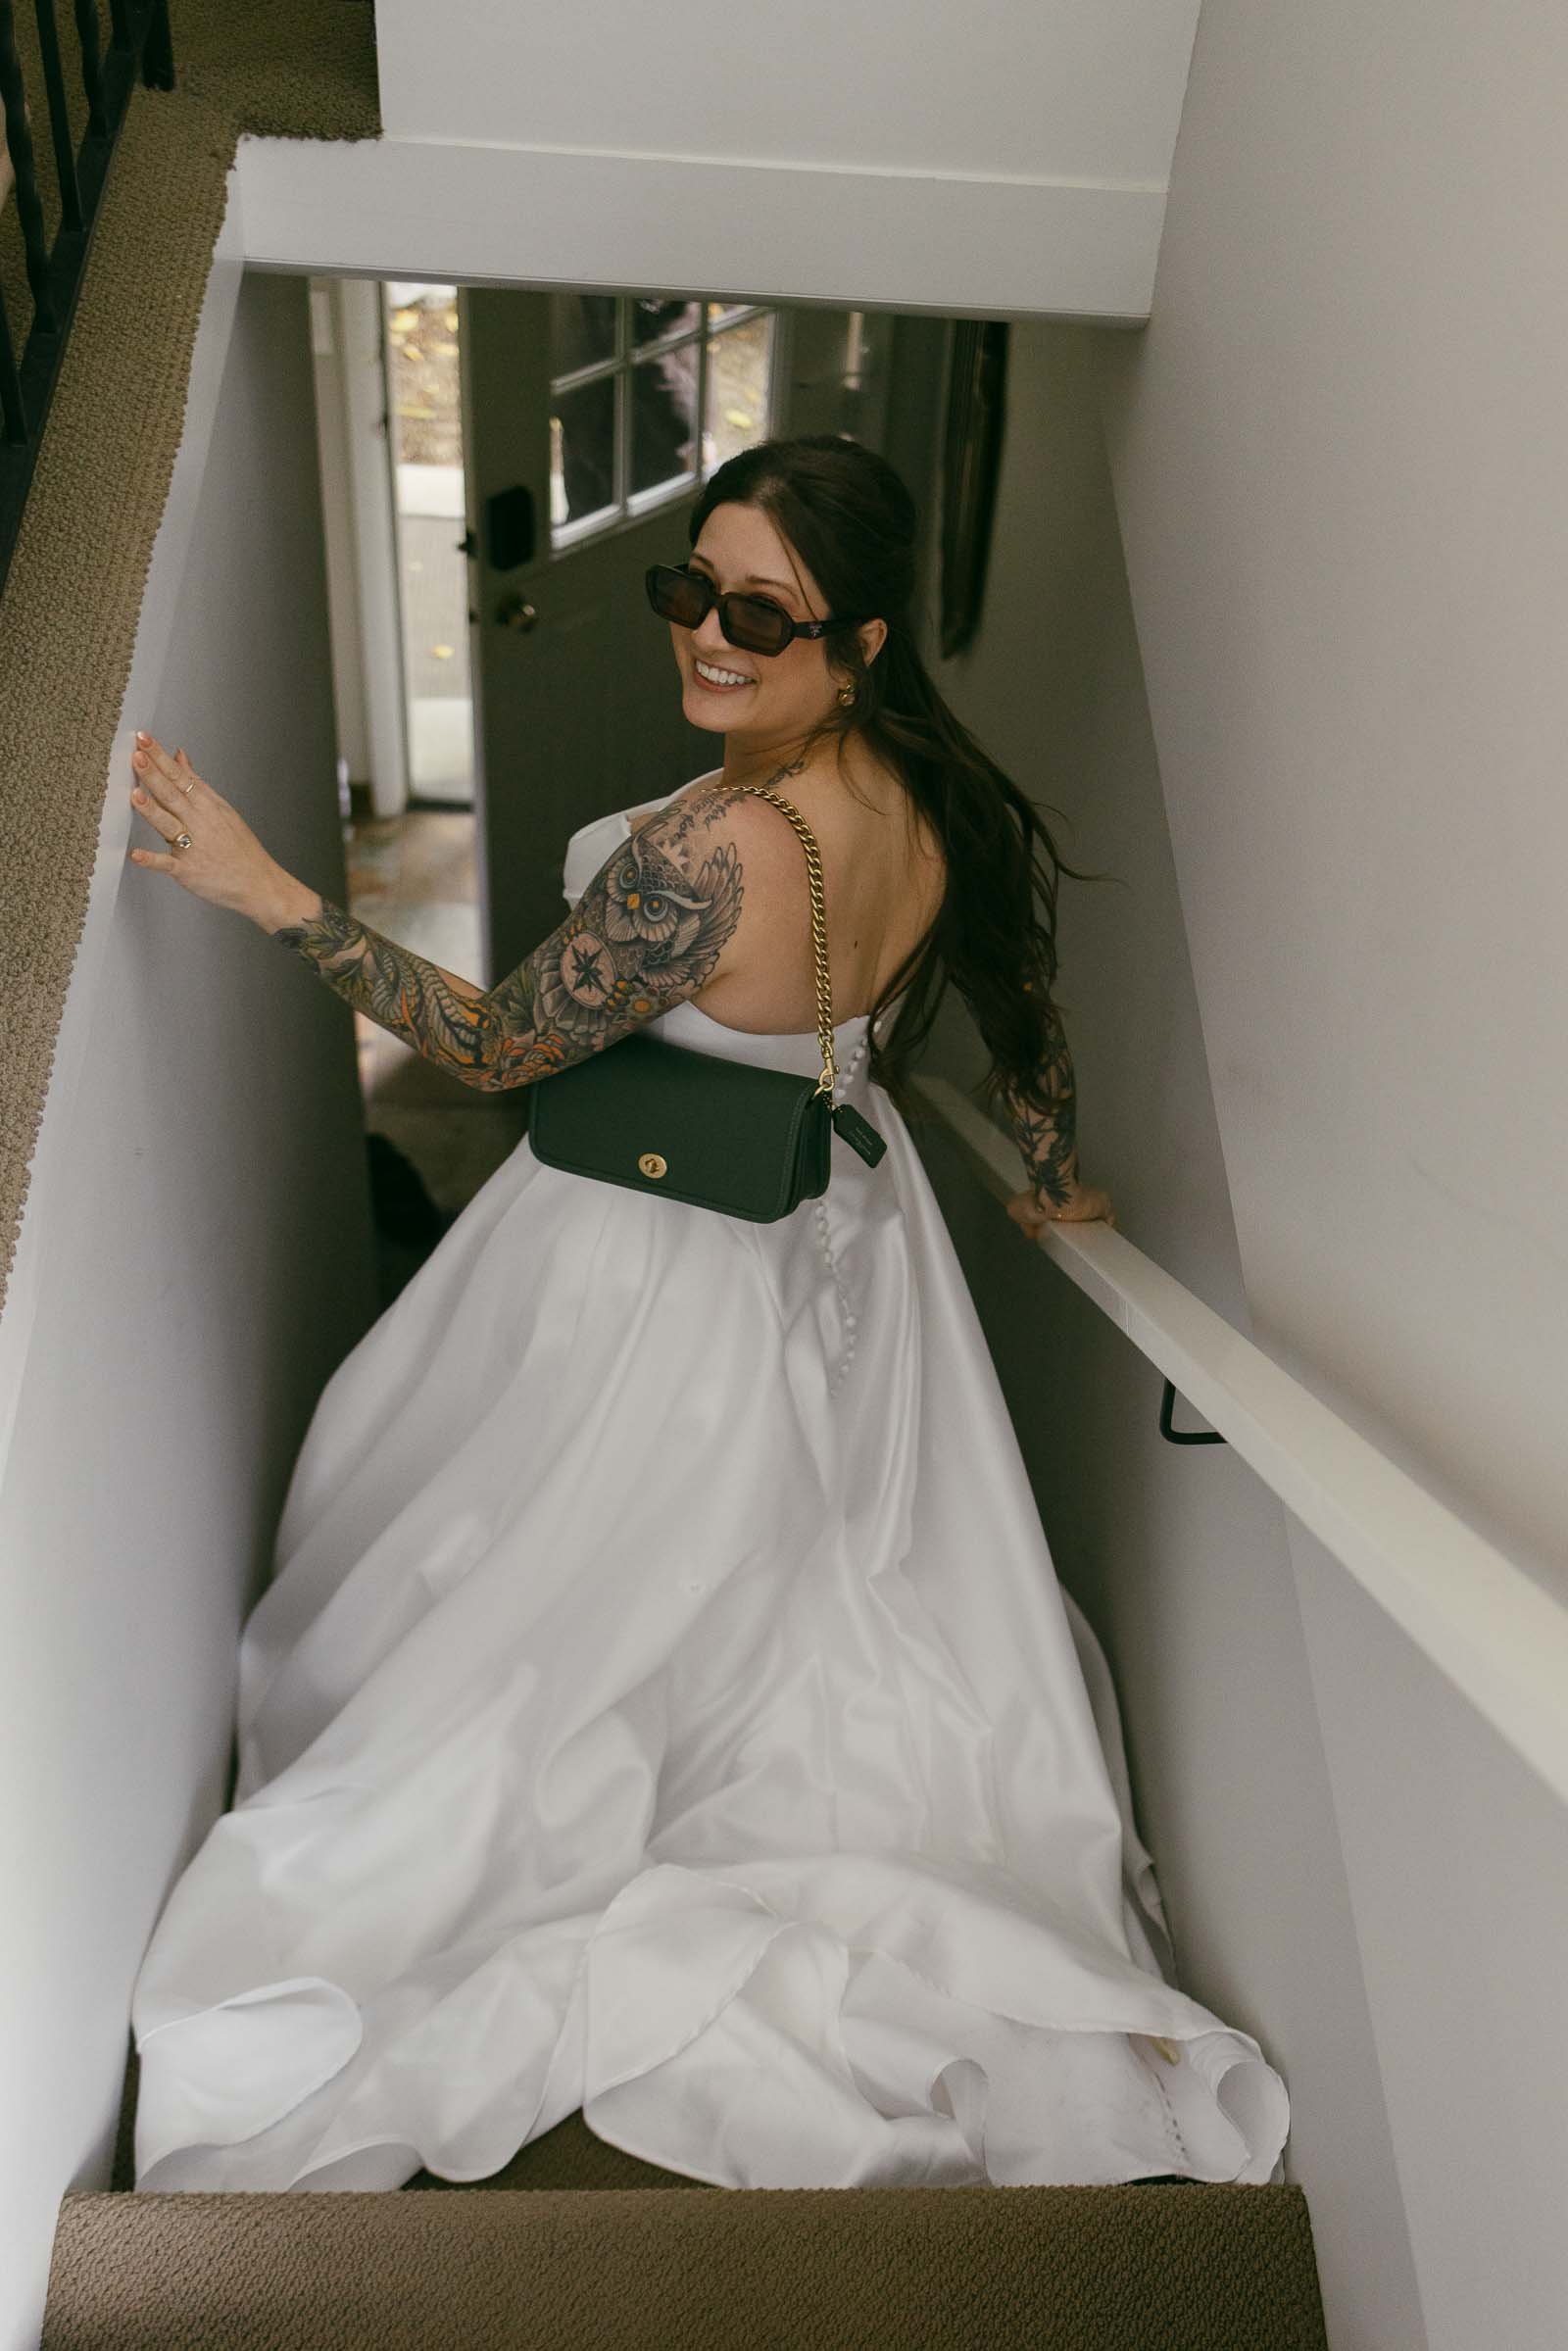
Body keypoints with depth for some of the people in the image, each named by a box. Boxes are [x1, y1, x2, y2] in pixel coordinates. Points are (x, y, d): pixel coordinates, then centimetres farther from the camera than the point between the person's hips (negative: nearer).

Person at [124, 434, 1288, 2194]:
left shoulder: (711, 850, -33)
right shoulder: (934, 796, -8)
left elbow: (498, 1045, -22)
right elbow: (1025, 1011, 5)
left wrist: (265, 892, -20)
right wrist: (1054, 1186, 20)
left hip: (664, 1284, -7)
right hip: (843, 1242, 8)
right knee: (826, 1600, 26)